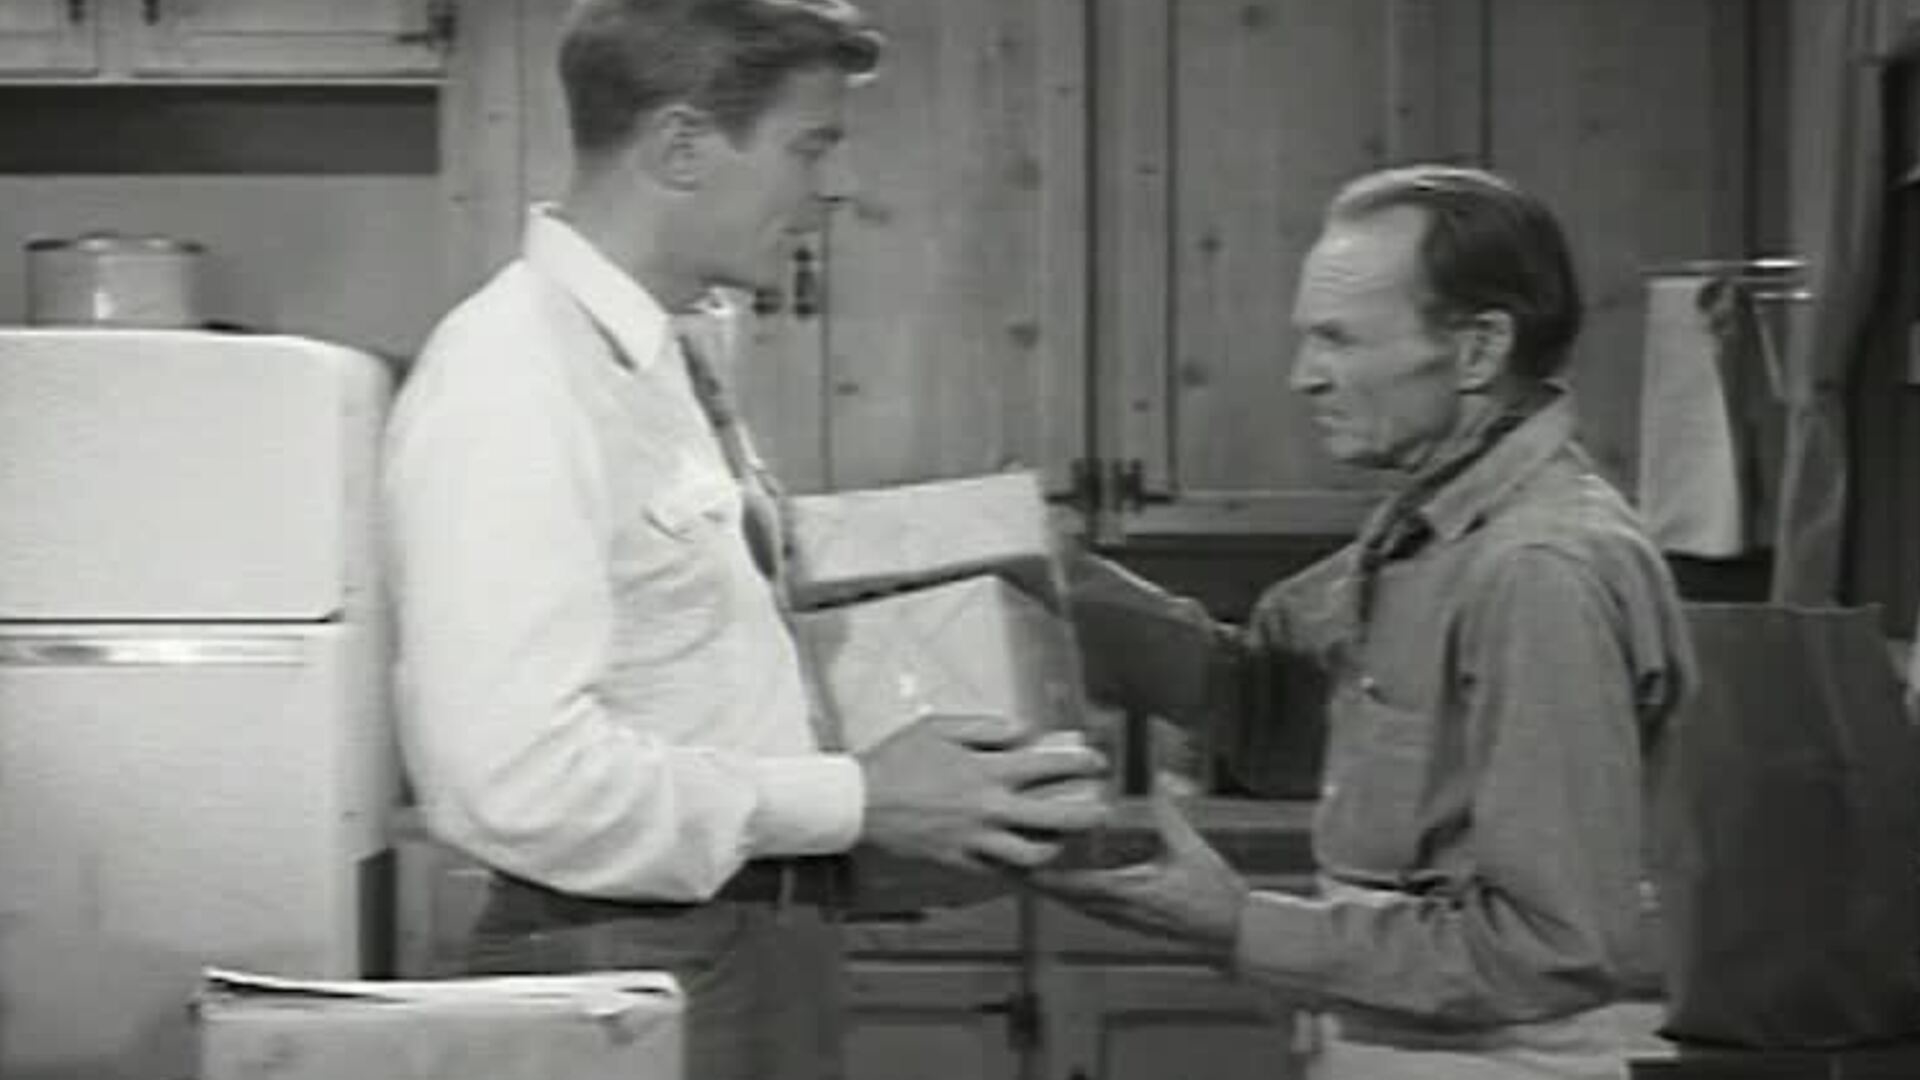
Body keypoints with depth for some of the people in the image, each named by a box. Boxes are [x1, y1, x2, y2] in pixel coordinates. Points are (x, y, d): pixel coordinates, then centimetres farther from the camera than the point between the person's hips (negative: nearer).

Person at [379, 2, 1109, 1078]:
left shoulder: (669, 356, 8)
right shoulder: (510, 384, -18)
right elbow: (518, 773, -25)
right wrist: (859, 800, -19)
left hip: (757, 941, 8)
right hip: (629, 973, -8)